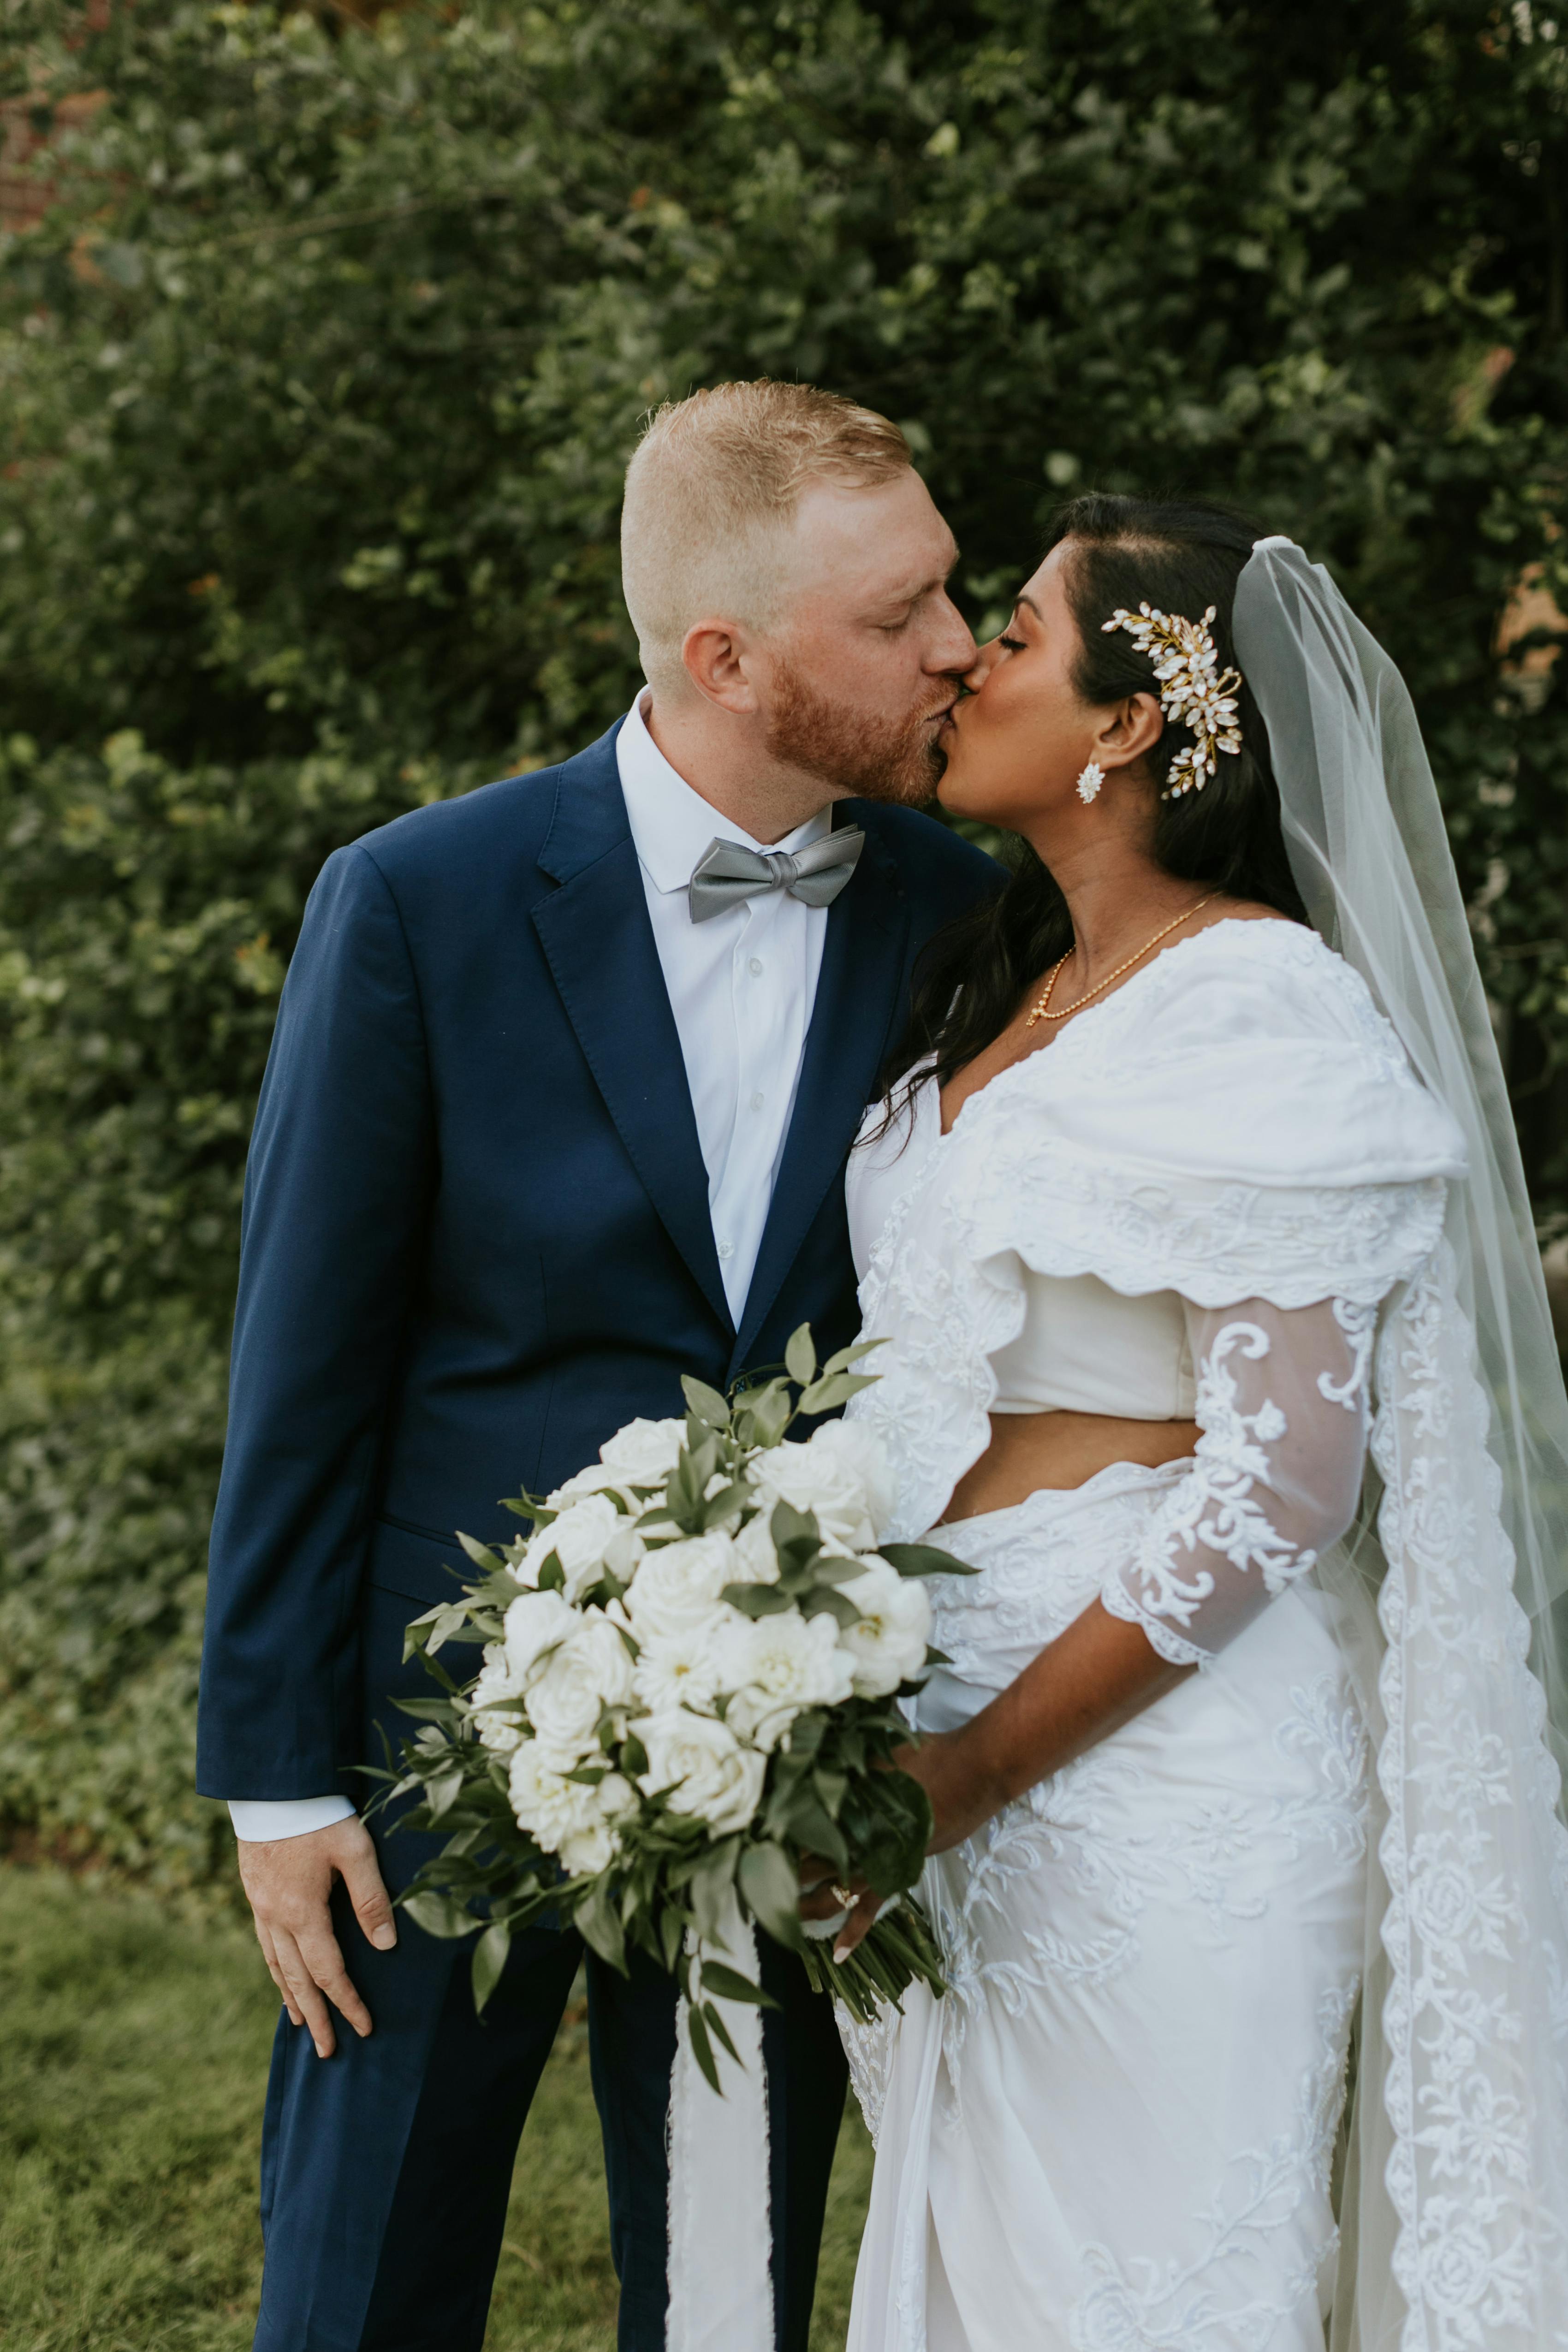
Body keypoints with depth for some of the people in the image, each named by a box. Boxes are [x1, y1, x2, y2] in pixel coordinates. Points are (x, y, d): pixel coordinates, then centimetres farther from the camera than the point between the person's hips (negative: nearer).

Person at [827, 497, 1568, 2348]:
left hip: (1153, 1761, -8)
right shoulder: (1011, 992, 11)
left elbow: (1283, 1483, -19)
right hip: (963, 1735, 8)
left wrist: (971, 1769, -18)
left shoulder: (1259, 1017, -15)